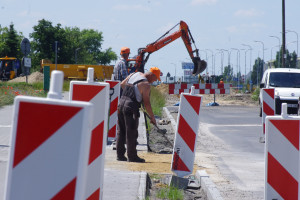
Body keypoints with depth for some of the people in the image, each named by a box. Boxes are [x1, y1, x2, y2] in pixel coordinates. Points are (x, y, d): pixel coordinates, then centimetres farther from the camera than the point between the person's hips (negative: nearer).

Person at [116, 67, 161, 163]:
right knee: (131, 133, 0)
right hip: (131, 108, -8)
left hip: (122, 102, 8)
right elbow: (146, 103, -11)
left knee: (121, 131, 13)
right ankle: (132, 156, 5)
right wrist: (152, 117, -2)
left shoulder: (134, 74, 11)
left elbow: (122, 84, 23)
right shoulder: (145, 85, -11)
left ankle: (120, 155, 17)